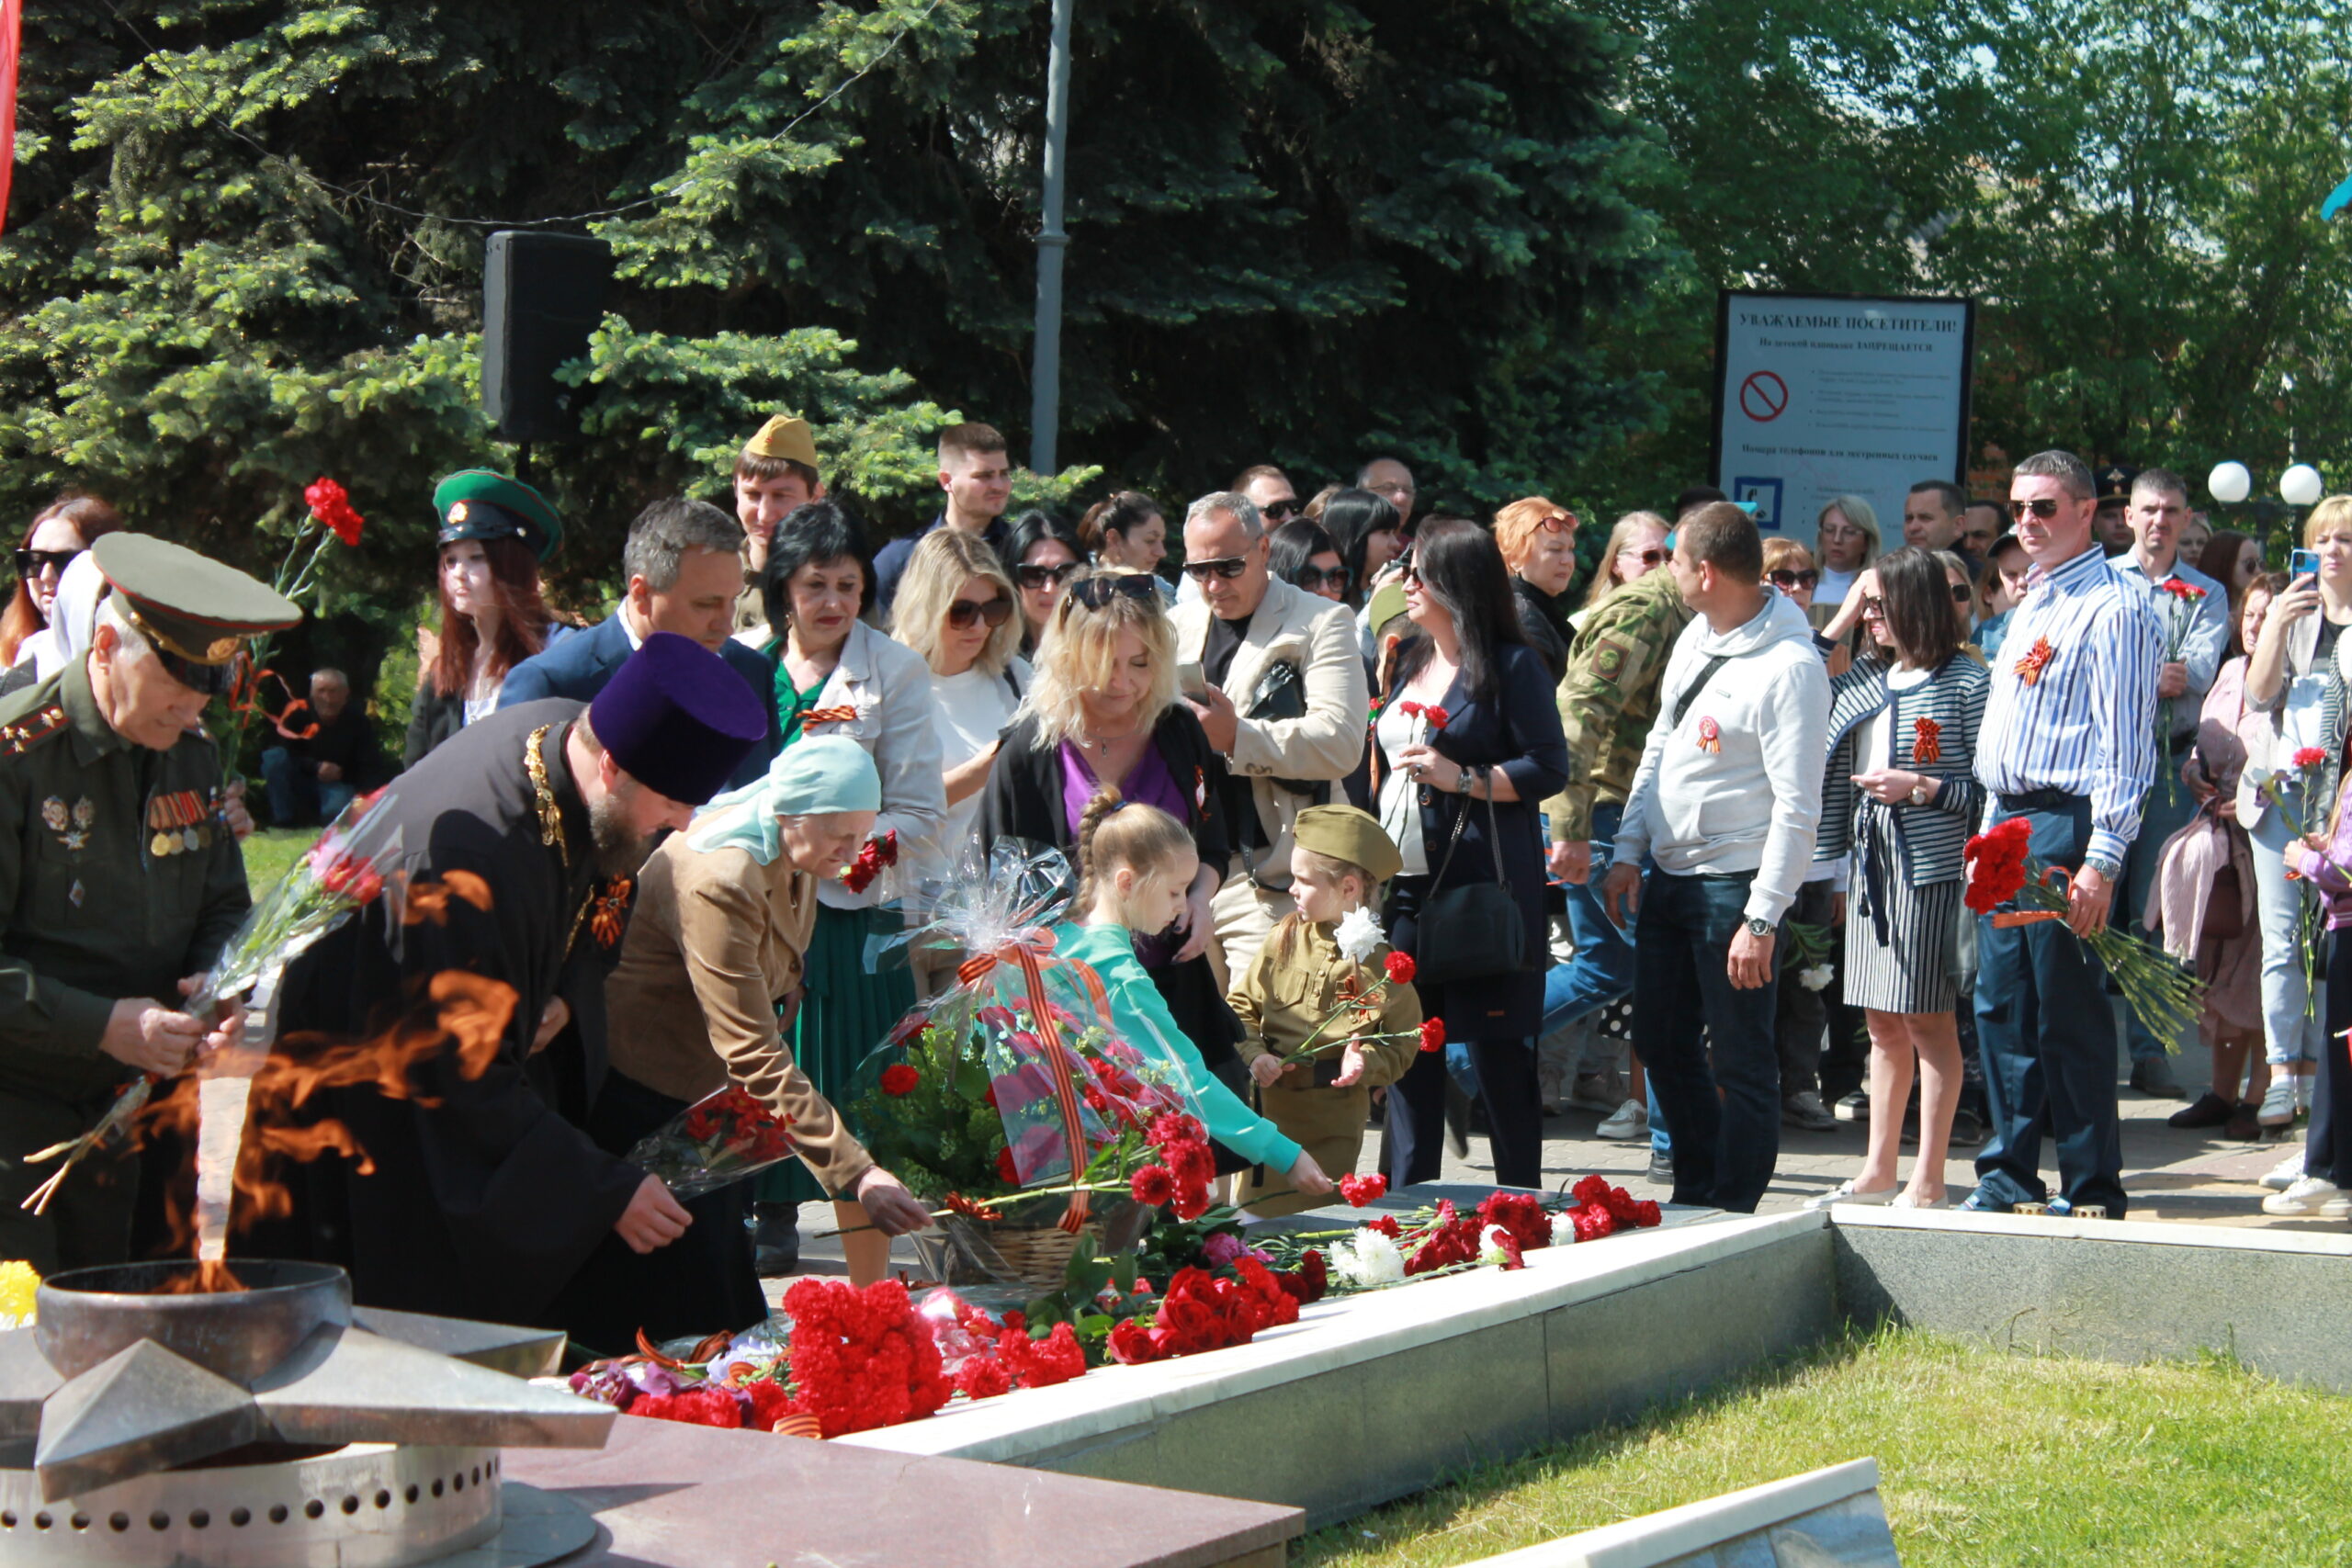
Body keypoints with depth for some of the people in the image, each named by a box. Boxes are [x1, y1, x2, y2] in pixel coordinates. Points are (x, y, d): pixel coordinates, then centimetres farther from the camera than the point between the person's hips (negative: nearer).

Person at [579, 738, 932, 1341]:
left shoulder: (794, 862, -2)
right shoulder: (718, 883, -31)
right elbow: (754, 1057, -33)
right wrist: (855, 1173, -37)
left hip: (708, 1098, 9)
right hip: (642, 1104, -9)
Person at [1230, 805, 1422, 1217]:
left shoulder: (1381, 962, -6)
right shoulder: (1285, 939, 5)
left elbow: (1402, 1043, -2)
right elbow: (1242, 1004, 7)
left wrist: (1367, 1062, -21)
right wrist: (1253, 1055, -9)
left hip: (1335, 1124, -3)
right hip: (1272, 1106, 3)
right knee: (1257, 1209, 5)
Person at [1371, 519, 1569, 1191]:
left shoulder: (1511, 666, -6)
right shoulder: (1407, 661, 16)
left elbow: (1549, 768, -11)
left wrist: (1462, 778, -19)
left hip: (1483, 884, -7)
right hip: (1405, 883, 7)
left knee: (1497, 1047, -2)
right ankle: (1405, 1196, 16)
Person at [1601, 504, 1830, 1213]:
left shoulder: (1790, 667, -17)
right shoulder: (1695, 638, 9)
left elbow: (1798, 808, -20)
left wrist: (1762, 918, -22)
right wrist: (1628, 851, 13)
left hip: (1734, 882, -9)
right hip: (1669, 875, 9)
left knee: (1741, 1061, -1)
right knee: (1661, 1045, 15)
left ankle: (1733, 1214, 9)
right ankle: (1695, 1196, 29)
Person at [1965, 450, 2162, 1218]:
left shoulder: (2114, 609, -10)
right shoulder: (2031, 608, 19)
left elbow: (2125, 745, -15)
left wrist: (2101, 859, -21)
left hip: (2066, 826, -9)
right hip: (2007, 824, 9)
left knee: (2069, 1016, -4)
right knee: (2001, 1007, 10)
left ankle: (2093, 1190, 3)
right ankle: (2008, 1175, 18)